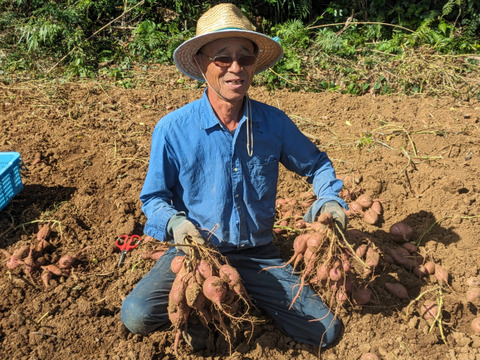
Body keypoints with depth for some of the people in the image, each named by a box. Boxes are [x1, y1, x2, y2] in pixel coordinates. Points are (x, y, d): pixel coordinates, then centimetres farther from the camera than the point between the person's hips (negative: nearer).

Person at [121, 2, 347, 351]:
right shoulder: (173, 129, -13)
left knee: (325, 331, -8)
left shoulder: (274, 123, -6)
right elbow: (154, 196, -2)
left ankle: (248, 296, 17)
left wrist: (329, 199, -9)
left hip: (259, 254, 2)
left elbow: (316, 164, 11)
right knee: (136, 315, -24)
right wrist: (174, 223, -23)